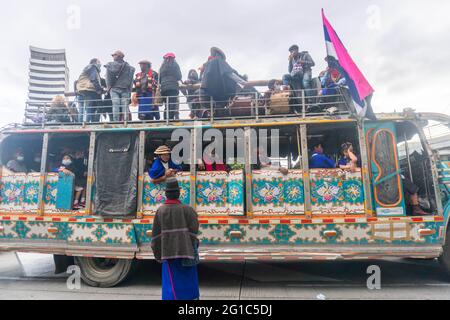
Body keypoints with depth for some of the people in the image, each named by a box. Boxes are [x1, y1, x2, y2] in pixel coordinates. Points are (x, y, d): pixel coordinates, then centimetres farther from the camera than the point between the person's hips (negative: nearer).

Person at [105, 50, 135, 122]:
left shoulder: (110, 65, 5)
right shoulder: (129, 67, 10)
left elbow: (108, 79, -1)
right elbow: (130, 80, 8)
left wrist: (109, 87, 5)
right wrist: (129, 90, 10)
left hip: (114, 89, -1)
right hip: (125, 90, 1)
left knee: (115, 106, -4)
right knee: (125, 106, -2)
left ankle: (116, 122, -10)